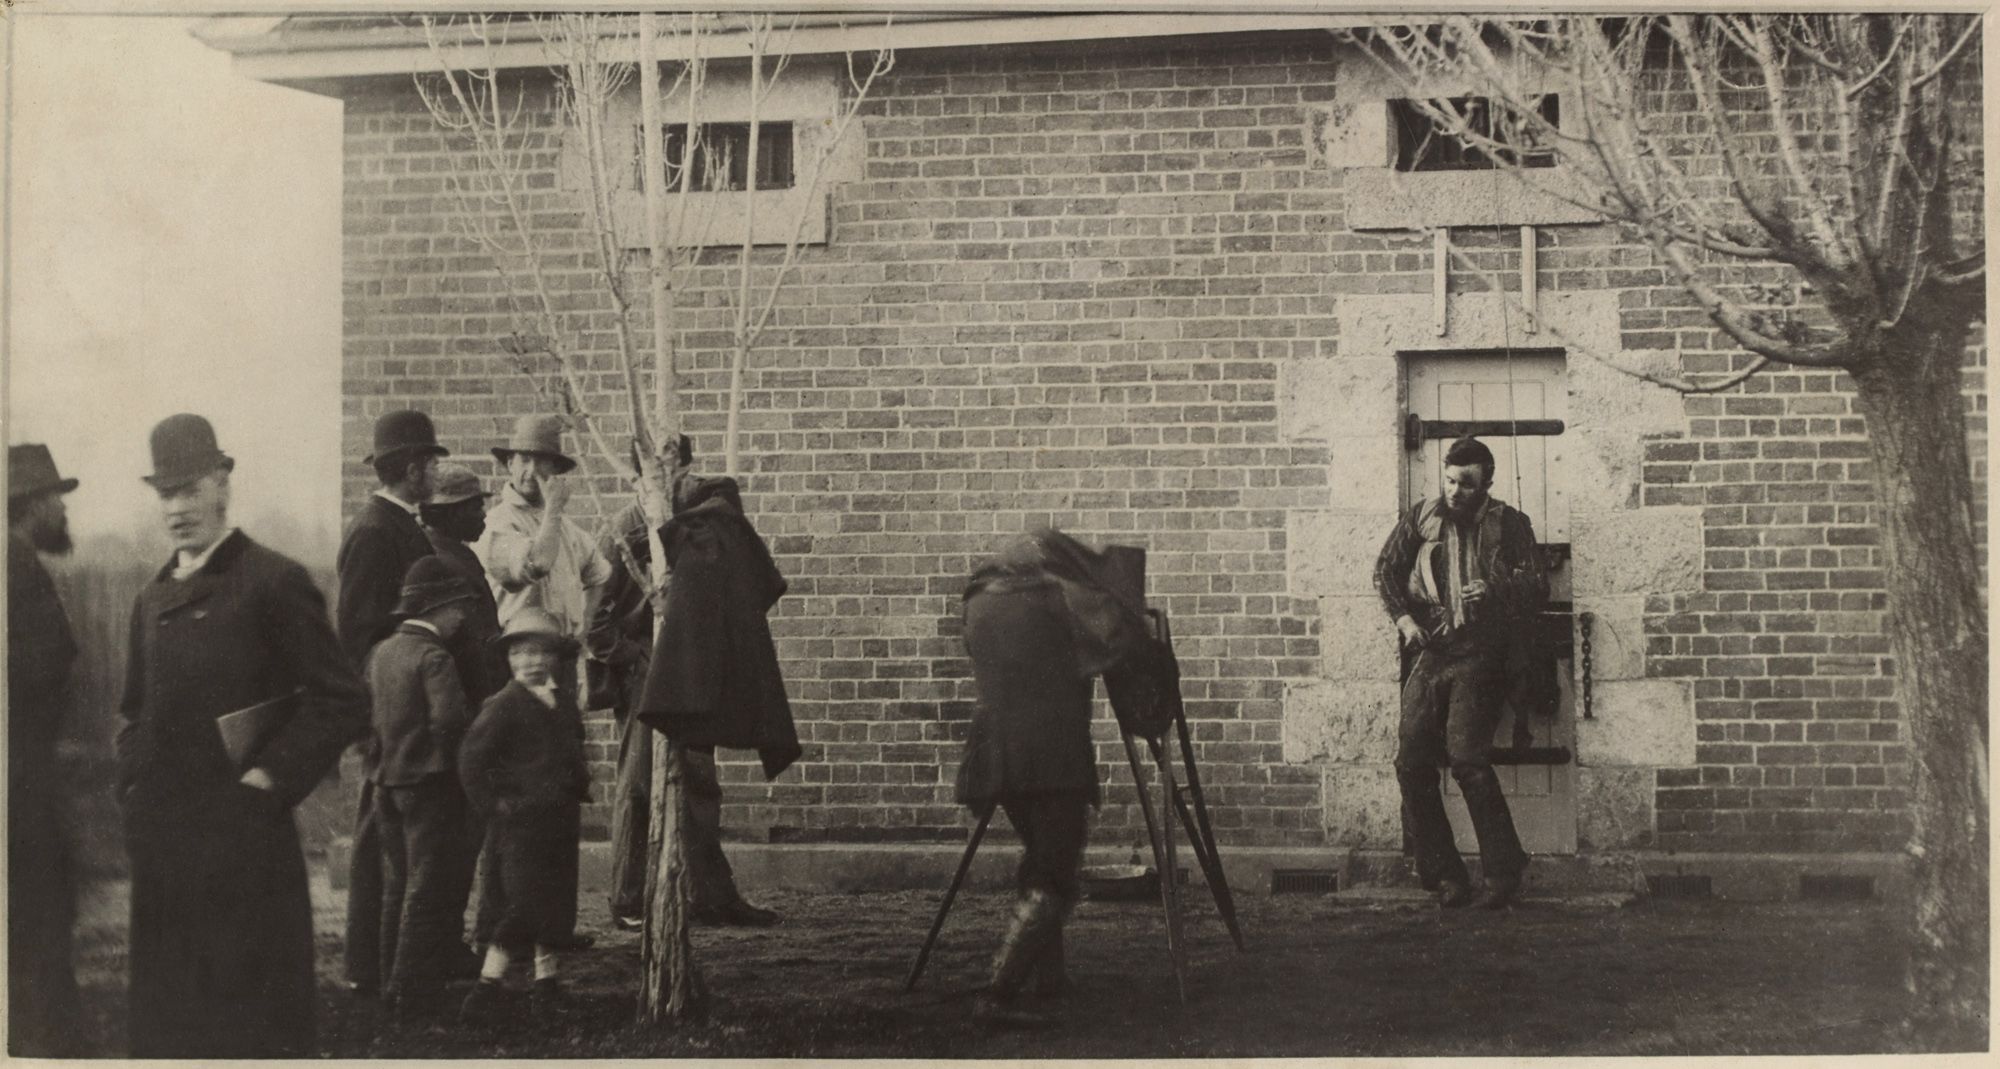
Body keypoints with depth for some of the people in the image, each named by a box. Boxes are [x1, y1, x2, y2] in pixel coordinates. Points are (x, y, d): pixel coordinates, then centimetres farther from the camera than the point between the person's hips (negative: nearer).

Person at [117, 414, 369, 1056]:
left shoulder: (273, 583, -6)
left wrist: (270, 779, -13)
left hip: (241, 836, -7)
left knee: (253, 1022, -2)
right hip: (160, 845, 7)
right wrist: (133, 781, 12)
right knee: (165, 1018, 10)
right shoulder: (152, 598, 16)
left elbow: (342, 702, -10)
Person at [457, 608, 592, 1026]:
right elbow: (471, 756, -12)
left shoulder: (565, 703, 12)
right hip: (519, 820, -7)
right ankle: (487, 988, -9)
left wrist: (579, 789, 15)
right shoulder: (504, 705, -9)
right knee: (526, 906, -13)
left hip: (560, 819, 7)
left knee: (558, 906, 9)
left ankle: (547, 986, 21)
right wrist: (491, 805, -13)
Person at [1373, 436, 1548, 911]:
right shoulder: (1422, 516, 11)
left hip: (1481, 654, -4)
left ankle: (1503, 872, -10)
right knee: (1411, 761, -5)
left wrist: (1494, 590, -20)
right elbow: (1386, 569, 15)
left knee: (1466, 756, -19)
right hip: (1431, 651, 4)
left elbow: (1537, 587, 0)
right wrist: (1404, 618, -1)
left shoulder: (1509, 524, 4)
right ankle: (1443, 876, 4)